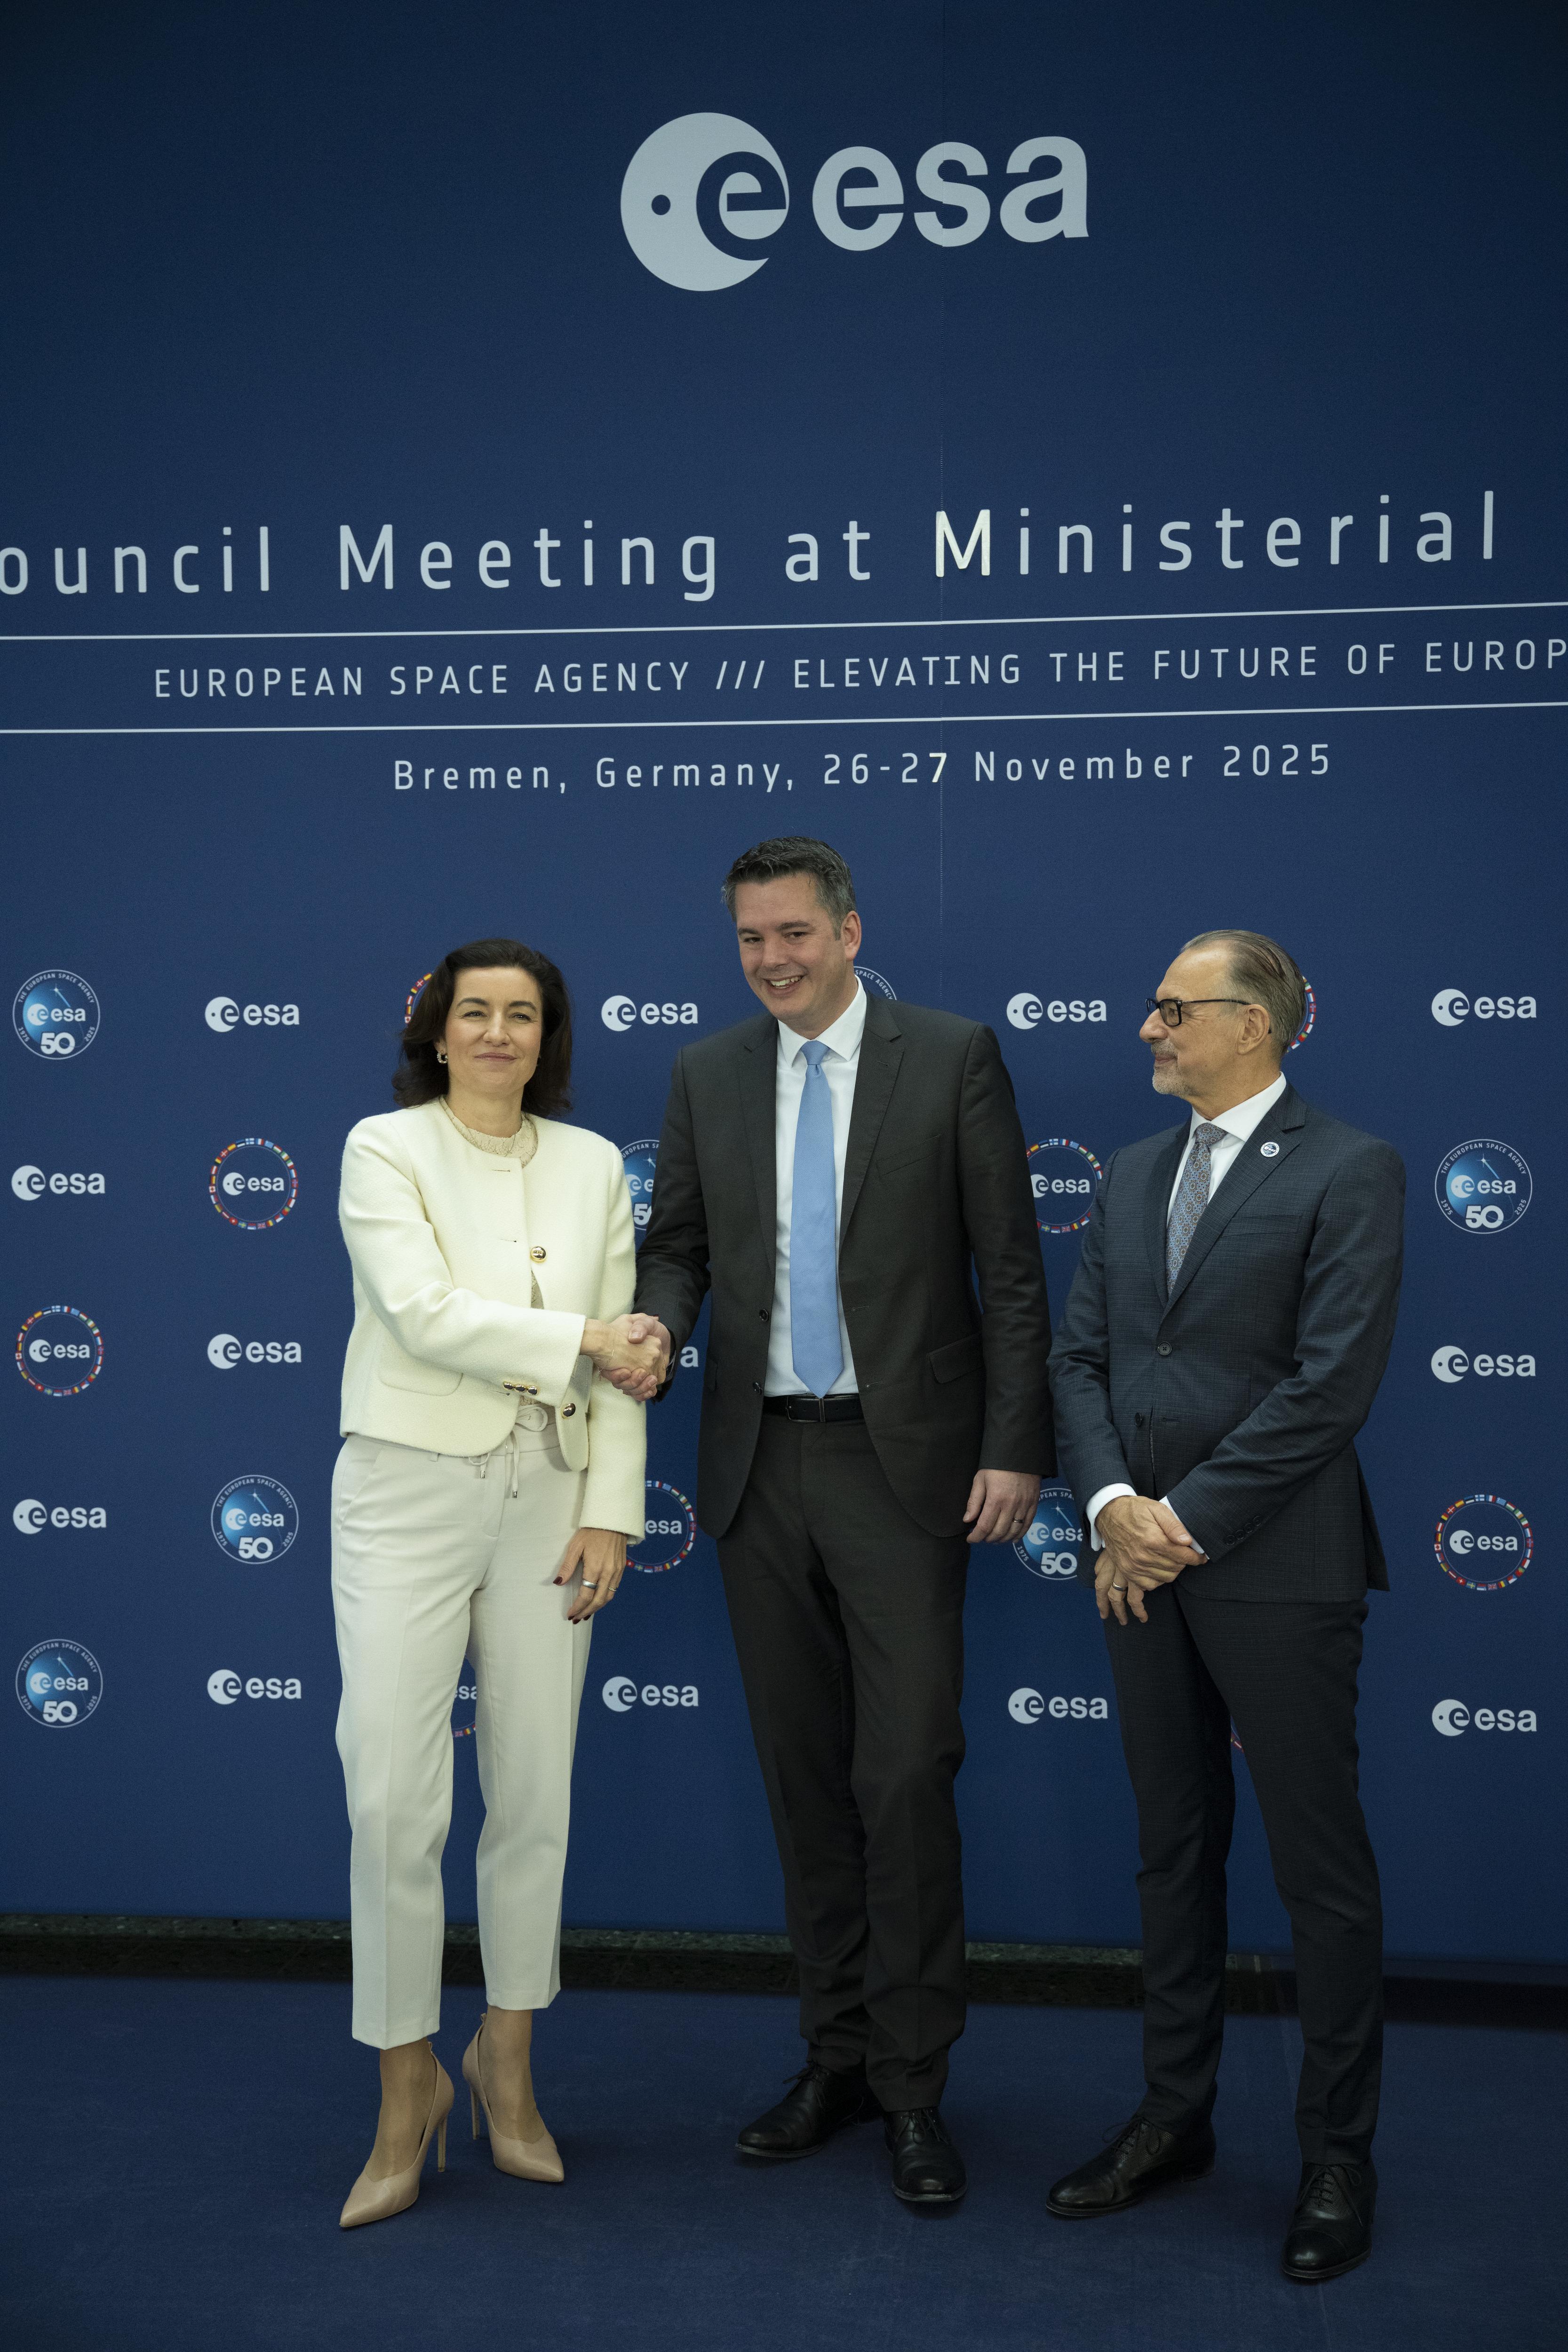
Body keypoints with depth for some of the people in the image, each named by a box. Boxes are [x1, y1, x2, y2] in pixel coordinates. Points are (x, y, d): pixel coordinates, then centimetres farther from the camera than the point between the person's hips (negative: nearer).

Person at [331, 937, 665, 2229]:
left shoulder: (593, 1165, 8)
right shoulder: (385, 1149, -2)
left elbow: (627, 1358, 5)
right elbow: (425, 1313, -15)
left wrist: (611, 1509, -2)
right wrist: (581, 1339, -13)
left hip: (549, 1496, 3)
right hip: (410, 1490, -3)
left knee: (537, 1795, 9)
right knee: (394, 1801, -4)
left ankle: (508, 2064, 28)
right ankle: (409, 2088, 14)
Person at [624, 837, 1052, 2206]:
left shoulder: (952, 1059, -2)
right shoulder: (708, 1075, 9)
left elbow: (1010, 1266, -3)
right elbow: (679, 1243, 13)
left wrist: (1014, 1448, -10)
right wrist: (654, 1320, -11)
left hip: (901, 1463, -4)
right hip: (762, 1465, 4)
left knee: (906, 1774, -6)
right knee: (805, 1774, 11)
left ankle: (914, 2086, 8)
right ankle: (837, 2058, 24)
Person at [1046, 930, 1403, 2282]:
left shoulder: (1347, 1173, -8)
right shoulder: (1133, 1176, 12)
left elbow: (1332, 1385, -15)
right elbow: (1080, 1355, 9)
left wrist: (1186, 1519, -14)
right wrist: (1112, 1506, -7)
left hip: (1276, 1565, -6)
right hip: (1142, 1562, 6)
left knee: (1322, 1867, 4)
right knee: (1174, 1851, 16)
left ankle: (1338, 2157, 18)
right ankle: (1176, 2118, 29)